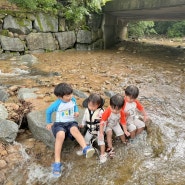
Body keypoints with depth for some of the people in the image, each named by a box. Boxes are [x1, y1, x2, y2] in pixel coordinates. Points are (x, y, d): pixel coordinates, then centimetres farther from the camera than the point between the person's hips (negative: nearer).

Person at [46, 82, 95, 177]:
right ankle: (57, 163, -33)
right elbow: (48, 111, 6)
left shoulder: (73, 100, 0)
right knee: (60, 135, -35)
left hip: (71, 122, 3)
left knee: (75, 130, -35)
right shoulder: (57, 104, -11)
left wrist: (76, 112, 6)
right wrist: (49, 123, 13)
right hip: (59, 123, -2)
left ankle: (86, 149, -53)